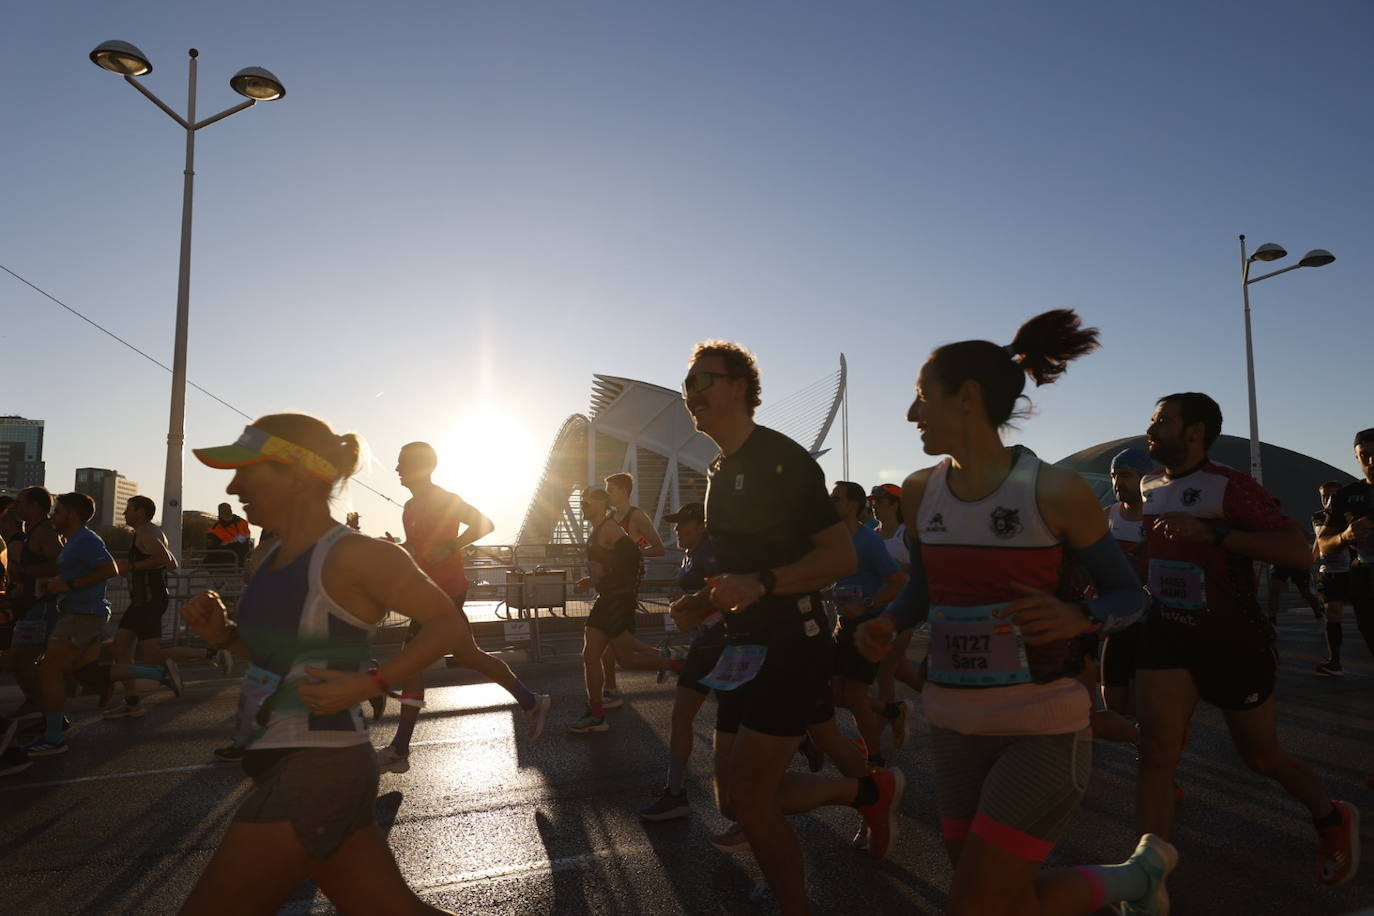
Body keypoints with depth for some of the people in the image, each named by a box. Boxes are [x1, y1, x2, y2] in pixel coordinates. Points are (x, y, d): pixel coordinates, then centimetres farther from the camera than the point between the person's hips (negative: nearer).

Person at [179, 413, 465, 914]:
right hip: (290, 766, 9)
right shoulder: (278, 556, 9)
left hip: (318, 773, -9)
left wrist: (369, 684, -20)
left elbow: (449, 622, -12)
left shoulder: (353, 554, -16)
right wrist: (223, 635, 3)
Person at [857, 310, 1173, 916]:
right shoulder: (920, 493, 0)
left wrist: (1078, 618, -24)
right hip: (954, 727, 5)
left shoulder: (1054, 491, -13)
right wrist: (887, 622, -6)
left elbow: (1128, 594, -3)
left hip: (1042, 727, -5)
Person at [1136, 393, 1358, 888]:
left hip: (1234, 639, -4)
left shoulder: (1231, 485, -15)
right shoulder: (1150, 487, 6)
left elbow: (1298, 550, -24)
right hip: (1167, 635, 5)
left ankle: (1333, 818, 47)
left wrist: (1212, 533, -32)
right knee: (1155, 752, -8)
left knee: (1260, 756, 15)